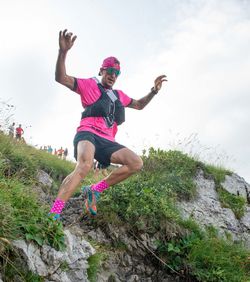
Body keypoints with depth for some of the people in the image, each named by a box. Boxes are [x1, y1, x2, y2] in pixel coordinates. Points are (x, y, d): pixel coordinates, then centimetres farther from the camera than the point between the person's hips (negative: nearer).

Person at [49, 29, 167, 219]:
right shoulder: (89, 85, 8)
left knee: (136, 163, -11)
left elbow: (139, 105, 40)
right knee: (85, 165, -37)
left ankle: (94, 190, -5)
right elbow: (61, 78, -4)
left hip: (107, 141, 7)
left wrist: (154, 91, 24)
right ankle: (53, 215, -42)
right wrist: (63, 52, -19)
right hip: (88, 134, -7)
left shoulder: (119, 95, 26)